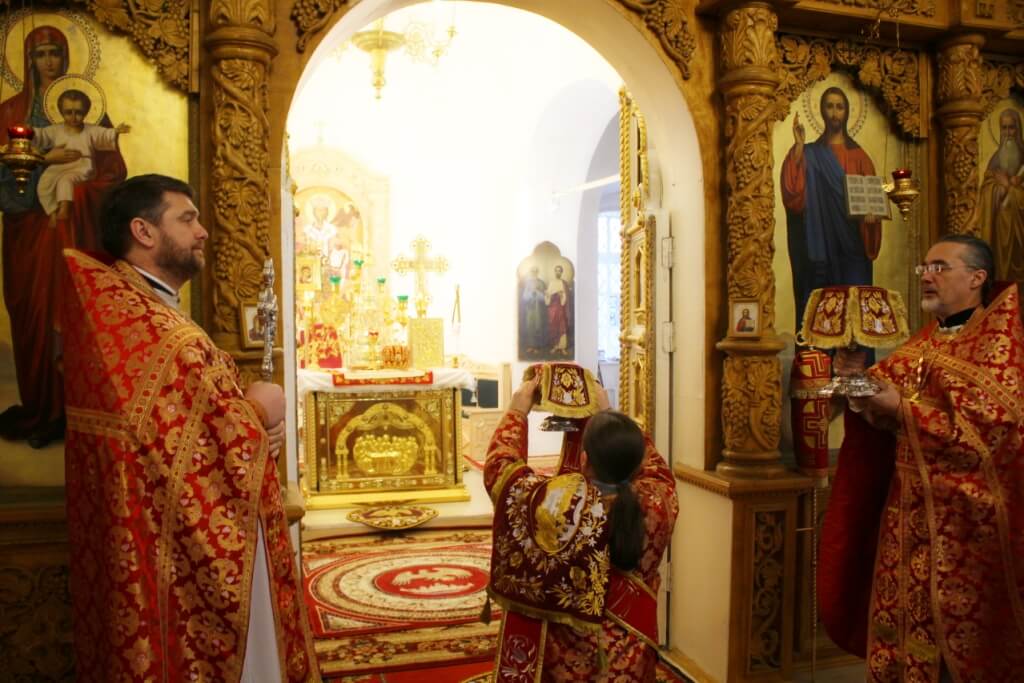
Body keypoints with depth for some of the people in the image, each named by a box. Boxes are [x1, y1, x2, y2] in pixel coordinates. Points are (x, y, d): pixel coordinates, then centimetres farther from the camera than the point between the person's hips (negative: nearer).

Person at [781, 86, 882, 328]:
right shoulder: (810, 154, 7)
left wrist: (870, 212, -14)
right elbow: (793, 191, -10)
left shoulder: (859, 156, 13)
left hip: (852, 242, 2)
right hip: (821, 242, -2)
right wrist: (798, 146, -13)